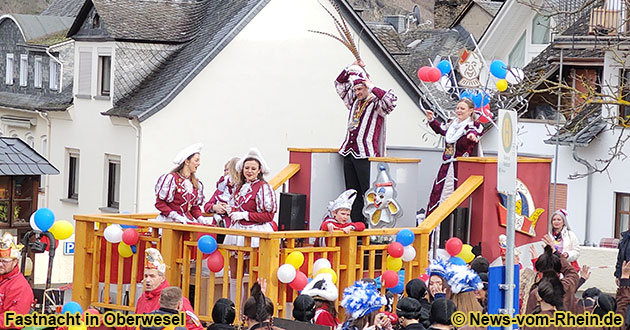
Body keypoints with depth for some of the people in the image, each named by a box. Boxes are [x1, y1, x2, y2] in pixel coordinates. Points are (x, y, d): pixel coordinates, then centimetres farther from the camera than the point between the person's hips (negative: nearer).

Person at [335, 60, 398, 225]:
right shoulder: (354, 102, 18)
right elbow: (339, 84, 28)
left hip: (365, 154, -7)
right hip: (349, 152, 7)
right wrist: (351, 68, 16)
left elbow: (391, 99, -23)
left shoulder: (376, 105, -3)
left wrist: (372, 87, -15)